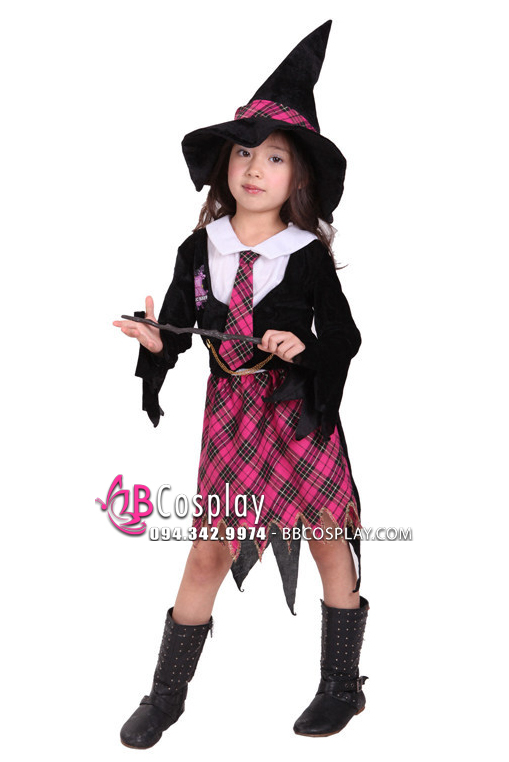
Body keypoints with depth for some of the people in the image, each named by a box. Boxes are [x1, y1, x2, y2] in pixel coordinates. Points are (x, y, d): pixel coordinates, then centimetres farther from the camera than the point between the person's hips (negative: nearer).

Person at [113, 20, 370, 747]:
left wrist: (304, 348, -23)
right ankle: (167, 695, 22)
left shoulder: (311, 256, -8)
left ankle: (342, 686, 28)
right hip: (231, 412, 2)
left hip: (304, 411, -2)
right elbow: (178, 327, 2)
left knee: (327, 540, 10)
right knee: (208, 551, 6)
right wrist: (155, 340, -20)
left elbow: (344, 339, -4)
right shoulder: (198, 248, -1)